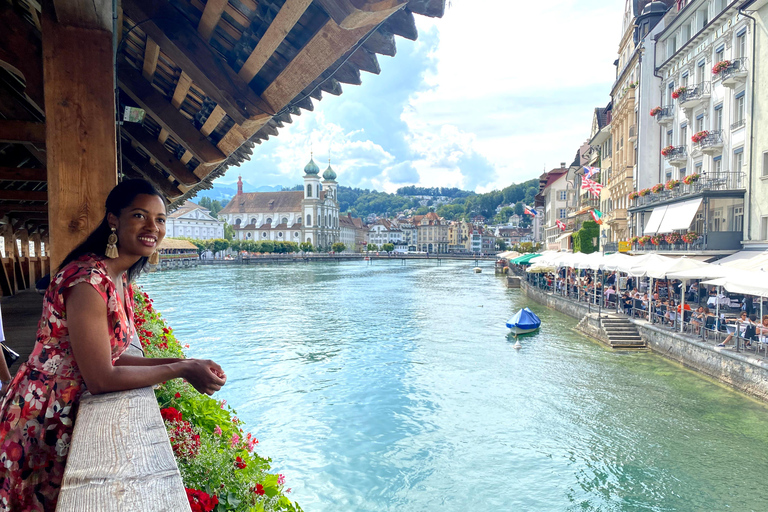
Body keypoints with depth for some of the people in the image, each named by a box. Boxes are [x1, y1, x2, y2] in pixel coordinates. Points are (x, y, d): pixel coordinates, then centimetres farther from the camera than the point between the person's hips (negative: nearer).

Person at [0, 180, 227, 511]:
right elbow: (101, 379, -26)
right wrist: (180, 369, -18)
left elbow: (108, 356, 3)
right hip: (42, 423, -8)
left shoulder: (120, 278, 4)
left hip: (67, 414, 8)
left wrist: (182, 363, -4)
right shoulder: (89, 280, -26)